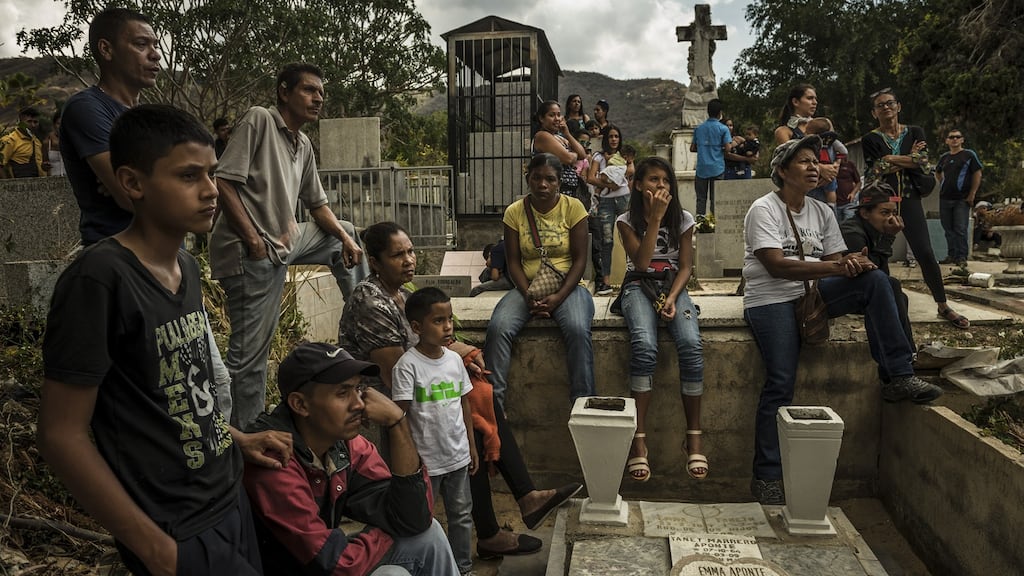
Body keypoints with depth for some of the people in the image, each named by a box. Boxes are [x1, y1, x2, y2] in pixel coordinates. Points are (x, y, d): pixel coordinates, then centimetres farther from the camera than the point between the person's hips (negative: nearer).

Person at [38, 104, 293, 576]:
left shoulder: (186, 266, 4)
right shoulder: (99, 278, -20)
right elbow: (62, 436, -18)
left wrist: (237, 440, 10)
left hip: (230, 500, 7)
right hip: (178, 534, -7)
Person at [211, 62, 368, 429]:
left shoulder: (304, 145, 15)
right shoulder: (259, 120, -10)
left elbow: (317, 203, 22)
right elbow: (224, 182, -17)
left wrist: (345, 238, 6)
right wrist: (253, 240, -19)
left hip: (286, 242, 9)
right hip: (253, 254, -9)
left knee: (345, 235, 21)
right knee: (250, 352, -4)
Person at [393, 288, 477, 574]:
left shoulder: (454, 359, 1)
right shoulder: (407, 365, -17)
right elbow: (400, 416, -16)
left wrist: (472, 445, 12)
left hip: (458, 455, 6)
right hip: (427, 459, -5)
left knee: (462, 515, 17)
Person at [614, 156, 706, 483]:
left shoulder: (683, 219, 7)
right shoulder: (628, 221, 1)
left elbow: (686, 266, 4)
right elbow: (641, 263, -12)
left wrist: (672, 298, -14)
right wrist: (656, 217, -15)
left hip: (673, 286, 2)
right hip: (640, 286, -2)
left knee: (691, 345, -29)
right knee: (644, 346, -33)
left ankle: (694, 437, -19)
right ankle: (639, 441, -31)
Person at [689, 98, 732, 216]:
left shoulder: (699, 128, 8)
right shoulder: (723, 129, -4)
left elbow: (692, 148, 8)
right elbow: (728, 148, -11)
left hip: (702, 168, 3)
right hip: (717, 169, -3)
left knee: (701, 198, 8)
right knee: (715, 199, 3)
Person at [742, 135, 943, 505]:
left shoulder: (821, 212, 15)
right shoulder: (764, 210, -6)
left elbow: (836, 259, 7)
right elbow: (776, 266, -18)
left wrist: (853, 264, -18)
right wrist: (836, 267, -24)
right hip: (771, 299, -6)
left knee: (874, 279, -18)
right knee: (781, 383, -19)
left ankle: (898, 378, -18)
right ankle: (767, 476, -11)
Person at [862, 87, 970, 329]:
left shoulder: (915, 132, 10)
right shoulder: (870, 139, 3)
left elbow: (923, 161, -6)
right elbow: (875, 171, -10)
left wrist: (891, 160, -9)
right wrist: (910, 159, -7)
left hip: (909, 199, 1)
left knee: (926, 253, -3)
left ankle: (943, 306, 7)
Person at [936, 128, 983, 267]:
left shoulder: (969, 155, -1)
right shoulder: (944, 157, 12)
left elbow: (977, 174, -4)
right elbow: (937, 172, 31)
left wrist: (972, 194, -9)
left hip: (962, 199, -5)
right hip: (945, 198, 5)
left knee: (960, 229, -6)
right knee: (948, 229, 8)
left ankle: (962, 257, -2)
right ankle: (951, 255, 16)